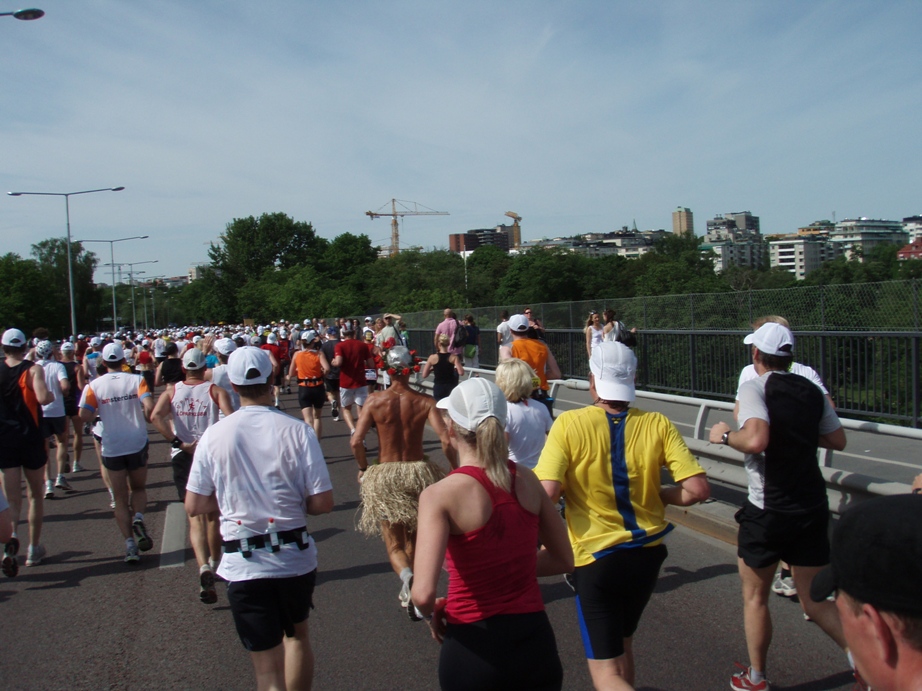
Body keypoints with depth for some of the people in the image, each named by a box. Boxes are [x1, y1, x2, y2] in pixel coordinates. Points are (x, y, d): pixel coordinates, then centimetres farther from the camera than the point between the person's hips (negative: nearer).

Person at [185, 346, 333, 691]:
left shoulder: (213, 436, -6)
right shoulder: (297, 430, -9)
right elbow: (322, 503, -10)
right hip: (296, 558, 1)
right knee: (297, 635, 28)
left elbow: (194, 506, 0)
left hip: (244, 564, 0)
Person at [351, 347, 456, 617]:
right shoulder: (425, 402, -5)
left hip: (383, 476, -1)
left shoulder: (375, 400, -6)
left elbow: (356, 442, -12)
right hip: (418, 473, 1)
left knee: (394, 544, 5)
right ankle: (409, 594, 29)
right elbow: (446, 439, -15)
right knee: (413, 538, 22)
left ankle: (407, 577, -25)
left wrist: (364, 468, 6)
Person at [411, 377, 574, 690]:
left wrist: (429, 611, -4)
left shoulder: (441, 494, -17)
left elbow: (423, 594, -25)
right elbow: (564, 560, 8)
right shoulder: (527, 480, -3)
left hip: (475, 647, -3)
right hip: (535, 642, 3)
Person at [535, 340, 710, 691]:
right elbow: (698, 489, -12)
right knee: (621, 643, 28)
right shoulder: (658, 424, -7)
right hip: (648, 553, 5)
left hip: (596, 557, -4)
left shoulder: (569, 423, -15)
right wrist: (655, 495, 7)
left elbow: (546, 493, -23)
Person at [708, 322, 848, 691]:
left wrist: (724, 435, -11)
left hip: (768, 511, -5)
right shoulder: (811, 390, 6)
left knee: (755, 597, 15)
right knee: (815, 602, 16)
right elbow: (837, 440, 14)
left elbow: (755, 439, -29)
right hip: (813, 507, 6)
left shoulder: (754, 387, -14)